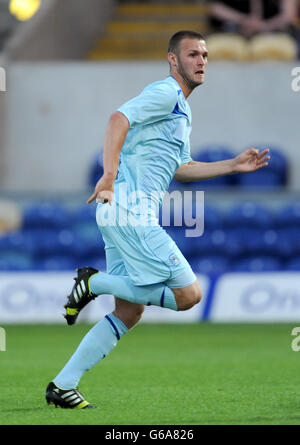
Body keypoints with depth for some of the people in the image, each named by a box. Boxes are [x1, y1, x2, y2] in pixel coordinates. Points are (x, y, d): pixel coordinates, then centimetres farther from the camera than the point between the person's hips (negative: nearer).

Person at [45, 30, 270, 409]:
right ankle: (95, 282, -5)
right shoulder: (165, 93, -7)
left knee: (129, 313, 10)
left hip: (133, 214, 10)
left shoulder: (181, 110, 24)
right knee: (188, 293, -12)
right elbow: (119, 119, -21)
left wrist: (234, 165, 22)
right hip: (129, 210, -10)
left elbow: (181, 169, 29)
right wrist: (109, 177, -31)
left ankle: (62, 386, 10)